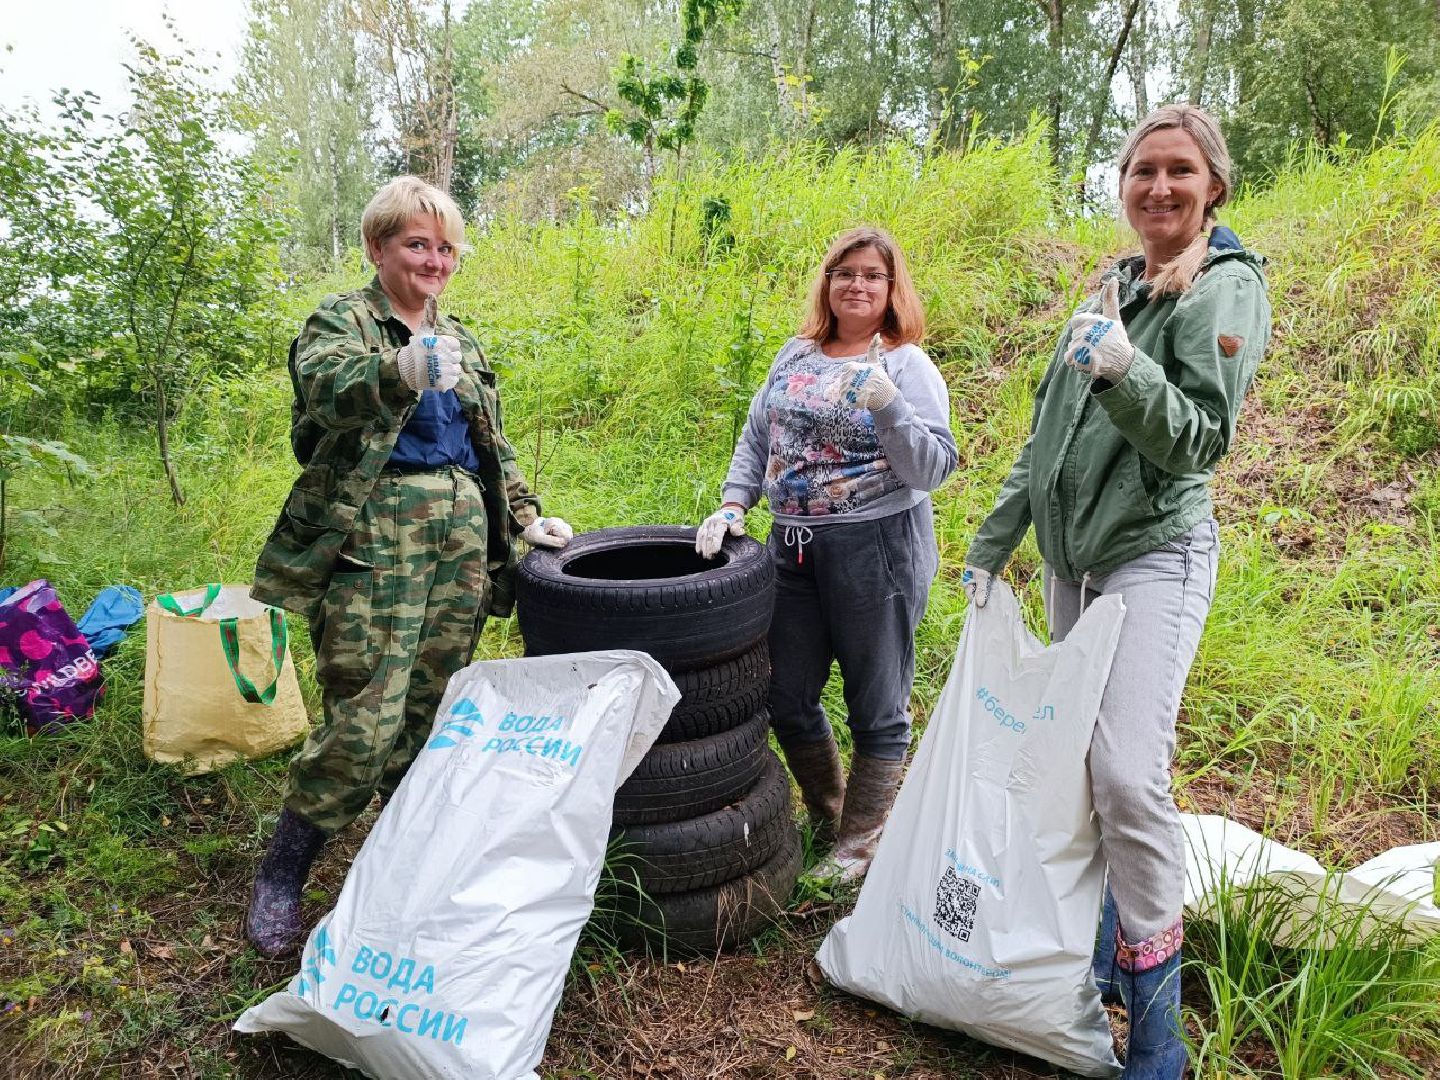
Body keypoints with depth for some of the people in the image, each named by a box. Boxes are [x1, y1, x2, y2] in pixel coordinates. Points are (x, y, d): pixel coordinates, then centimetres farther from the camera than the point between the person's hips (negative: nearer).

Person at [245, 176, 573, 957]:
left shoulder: (458, 340, 18)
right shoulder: (341, 321, -1)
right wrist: (401, 373, -46)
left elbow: (493, 445, 23)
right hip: (373, 540, -6)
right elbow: (326, 385, -25)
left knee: (431, 713, 10)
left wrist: (524, 517, 12)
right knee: (363, 721, -7)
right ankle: (280, 877, 14)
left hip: (462, 539, 6)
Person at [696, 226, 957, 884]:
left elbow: (933, 470, -13)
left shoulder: (908, 366, -5)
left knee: (876, 708, 8)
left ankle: (858, 847, 26)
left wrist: (887, 405, -25)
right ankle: (827, 817, 38)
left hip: (876, 551, -5)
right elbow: (756, 438, 15)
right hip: (794, 550, 6)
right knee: (787, 699, 15)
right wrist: (733, 505, 3)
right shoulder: (797, 355, 10)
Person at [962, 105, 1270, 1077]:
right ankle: (1100, 950, 28)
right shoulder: (1114, 288, 16)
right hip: (1072, 558, 7)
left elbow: (1201, 440, -14)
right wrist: (993, 545, 16)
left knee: (1129, 773, -16)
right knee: (1073, 761, 10)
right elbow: (1046, 434, 17)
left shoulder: (1228, 287, -5)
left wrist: (1124, 369, -31)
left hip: (1155, 557, -7)